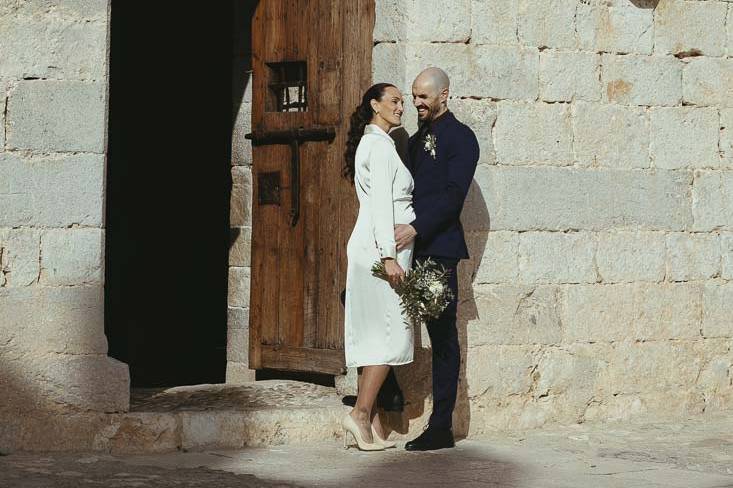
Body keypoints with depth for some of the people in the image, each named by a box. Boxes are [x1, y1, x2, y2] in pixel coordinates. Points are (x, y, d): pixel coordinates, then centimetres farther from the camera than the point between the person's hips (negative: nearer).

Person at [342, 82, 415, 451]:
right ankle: (361, 413, -11)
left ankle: (370, 421, 7)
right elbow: (381, 203, -17)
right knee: (391, 332, -9)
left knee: (376, 334, 7)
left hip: (370, 246, 10)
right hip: (381, 245, -10)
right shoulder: (380, 145, -9)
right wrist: (389, 255, -22)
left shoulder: (369, 144, 21)